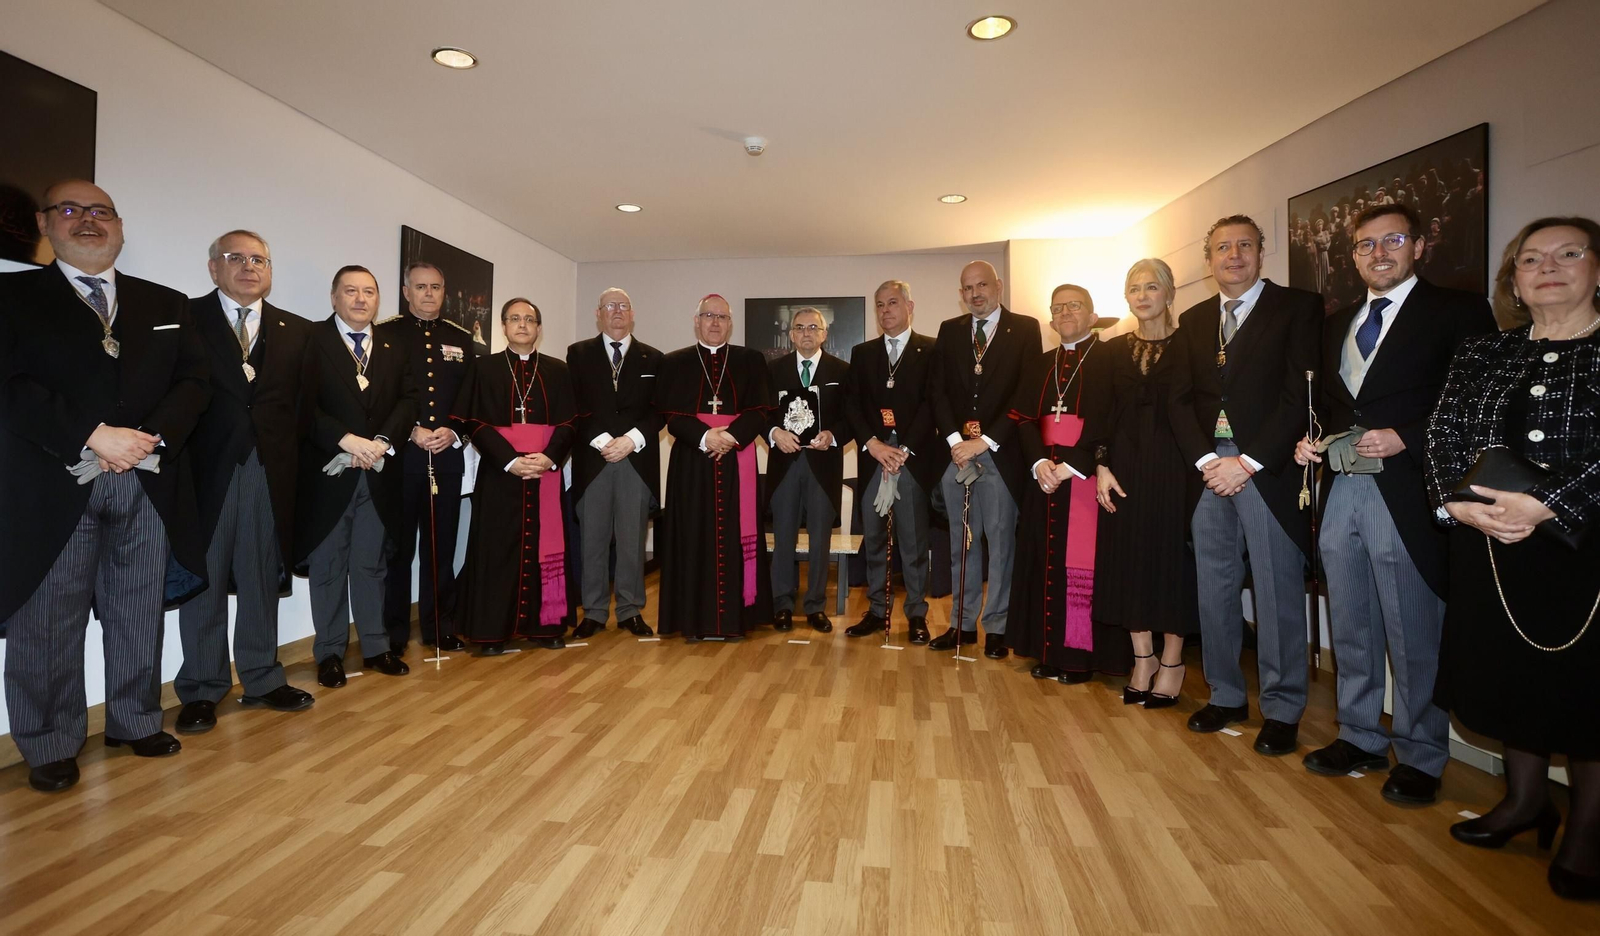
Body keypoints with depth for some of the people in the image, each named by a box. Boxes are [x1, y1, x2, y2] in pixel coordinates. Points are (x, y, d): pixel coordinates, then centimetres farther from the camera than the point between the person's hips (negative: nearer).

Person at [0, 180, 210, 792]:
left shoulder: (166, 303, 13)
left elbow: (194, 381, 5)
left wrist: (152, 436, -10)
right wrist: (94, 437, -17)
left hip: (148, 486, 3)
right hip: (54, 488, -2)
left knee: (139, 614, 11)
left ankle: (135, 723, 25)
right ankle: (51, 745, 18)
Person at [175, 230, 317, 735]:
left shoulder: (297, 330, 11)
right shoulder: (185, 317, 3)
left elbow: (303, 404, 6)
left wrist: (291, 458, -5)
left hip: (270, 470, 2)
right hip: (206, 467, -2)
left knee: (263, 578, 10)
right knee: (205, 577, 6)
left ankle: (262, 679, 22)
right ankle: (201, 690, 17)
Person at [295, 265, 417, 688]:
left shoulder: (394, 349, 12)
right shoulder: (311, 340, -1)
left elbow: (407, 400, 1)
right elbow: (304, 404, -11)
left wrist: (382, 440, -14)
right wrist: (347, 439, -22)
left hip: (379, 474, 3)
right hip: (328, 473, -3)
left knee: (372, 564, 11)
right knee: (328, 566, 8)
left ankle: (376, 647, 21)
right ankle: (329, 652, 19)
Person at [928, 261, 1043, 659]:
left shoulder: (1025, 328, 2)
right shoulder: (949, 330, 13)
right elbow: (938, 389, 7)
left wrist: (985, 441, -13)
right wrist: (955, 439, -7)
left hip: (1001, 453, -3)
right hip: (956, 452, 4)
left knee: (1000, 542, 1)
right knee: (961, 543, 9)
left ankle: (996, 627, 11)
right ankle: (962, 623, 18)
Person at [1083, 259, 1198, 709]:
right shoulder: (1112, 351, 9)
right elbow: (1097, 414, 3)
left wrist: (1200, 465, -14)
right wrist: (1101, 465, -7)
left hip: (1173, 465, -3)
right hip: (1124, 466, 3)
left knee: (1172, 555, 2)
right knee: (1128, 557, 5)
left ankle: (1171, 661, 15)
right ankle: (1143, 658, 18)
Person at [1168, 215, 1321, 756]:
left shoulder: (1298, 308, 1)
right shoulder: (1193, 321, 15)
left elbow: (1301, 396, -8)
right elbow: (1181, 400, 9)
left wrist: (1248, 462, -14)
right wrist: (1205, 460, -5)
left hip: (1267, 470, -4)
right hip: (1207, 468, 5)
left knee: (1278, 594, 1)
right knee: (1214, 589, 9)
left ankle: (1282, 709, 14)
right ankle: (1226, 696, 22)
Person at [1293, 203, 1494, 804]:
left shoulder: (1458, 312, -1)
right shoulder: (1336, 325, 17)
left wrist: (1404, 439, -18)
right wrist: (1311, 443, 3)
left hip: (1407, 495, -6)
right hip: (1340, 490, 6)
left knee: (1414, 637, 3)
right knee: (1350, 629, 14)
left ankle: (1420, 759, 19)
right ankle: (1360, 737, 29)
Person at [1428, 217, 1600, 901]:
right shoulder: (1479, 356, 9)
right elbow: (1444, 437, 2)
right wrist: (1458, 501, -15)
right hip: (1491, 548, 4)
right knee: (1509, 669, 13)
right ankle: (1526, 799, 32)